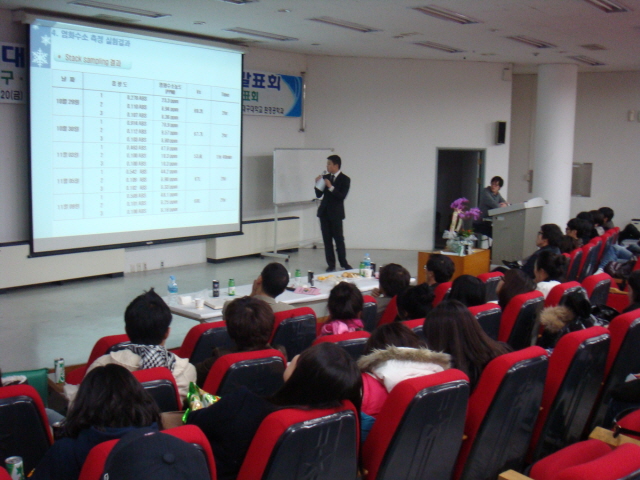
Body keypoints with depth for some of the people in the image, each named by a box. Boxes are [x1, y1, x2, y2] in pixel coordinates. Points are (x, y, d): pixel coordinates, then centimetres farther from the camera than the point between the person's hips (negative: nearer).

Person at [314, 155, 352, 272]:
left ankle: (344, 263, 11)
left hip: (336, 213, -5)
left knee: (339, 239, -1)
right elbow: (319, 195, 10)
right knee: (327, 239, 4)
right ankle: (331, 264, 9)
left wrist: (330, 187, -22)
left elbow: (342, 196, -15)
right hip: (324, 212, 5)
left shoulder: (345, 179, -5)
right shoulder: (325, 177, 9)